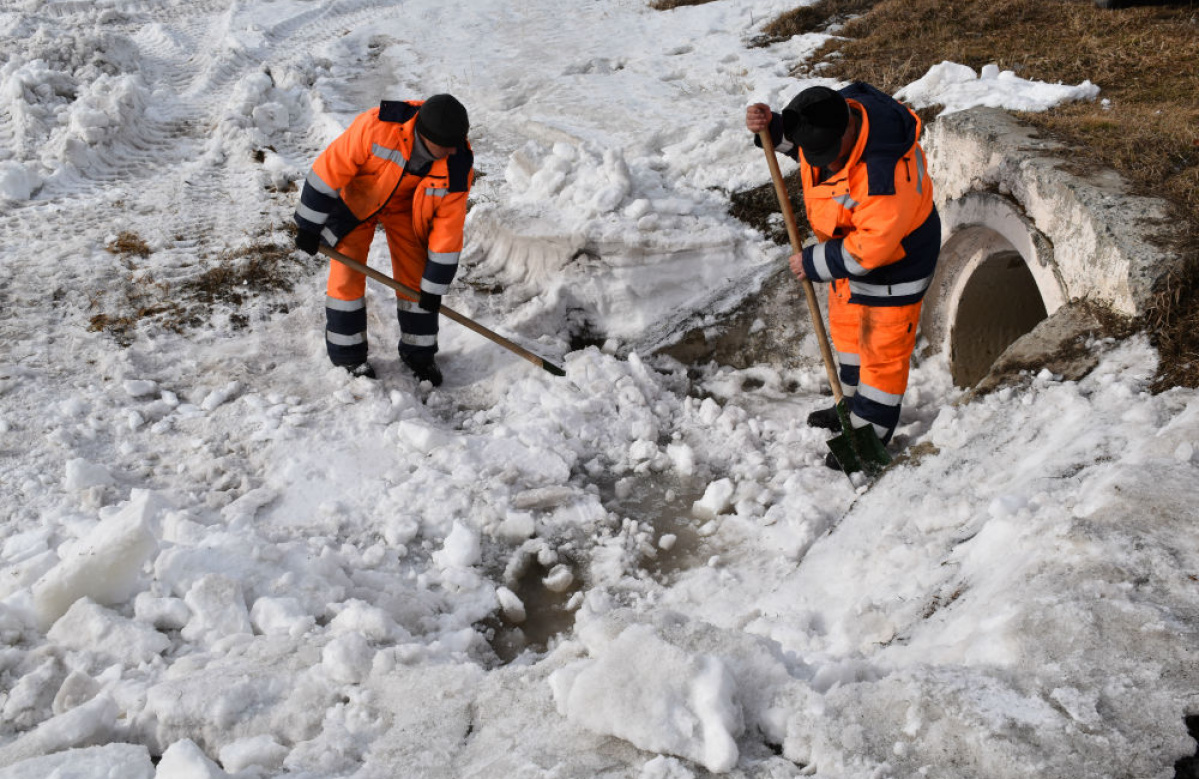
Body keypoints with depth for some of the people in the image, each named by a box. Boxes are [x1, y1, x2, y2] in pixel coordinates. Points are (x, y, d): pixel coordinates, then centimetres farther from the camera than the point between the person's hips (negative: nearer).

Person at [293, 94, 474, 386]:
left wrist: (434, 287, -15)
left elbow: (449, 226, -20)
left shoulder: (458, 164, -29)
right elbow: (330, 168, -28)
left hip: (406, 206, 2)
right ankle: (348, 355, 14)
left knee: (416, 277, -1)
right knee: (347, 276, -3)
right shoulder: (376, 126, -40)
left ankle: (418, 352, 18)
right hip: (356, 198, -2)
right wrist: (309, 226, -20)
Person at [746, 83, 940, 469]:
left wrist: (814, 263, -23)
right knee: (846, 327, 25)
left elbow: (871, 246, -34)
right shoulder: (831, 115, -16)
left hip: (893, 260, -9)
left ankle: (871, 431, 25)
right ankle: (853, 403, 47)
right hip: (850, 245, 9)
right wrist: (771, 126, -13)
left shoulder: (886, 169, -40)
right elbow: (797, 140, 8)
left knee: (883, 347, 7)